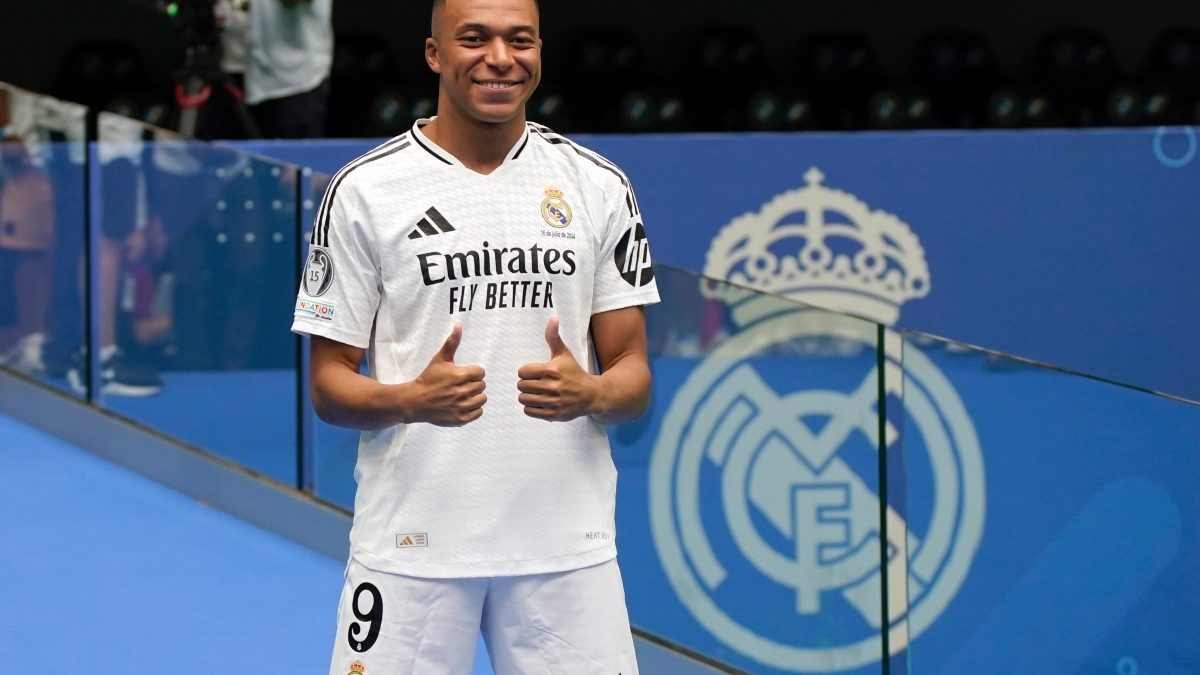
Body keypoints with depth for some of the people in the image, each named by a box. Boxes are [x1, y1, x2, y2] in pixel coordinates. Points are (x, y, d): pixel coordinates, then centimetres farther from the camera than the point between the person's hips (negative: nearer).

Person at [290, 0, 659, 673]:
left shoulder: (599, 185, 7)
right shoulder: (365, 189, 0)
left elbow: (633, 375, 8)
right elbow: (329, 384, 1)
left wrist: (591, 394, -15)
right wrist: (411, 401, -19)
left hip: (567, 546, 2)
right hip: (410, 543, -2)